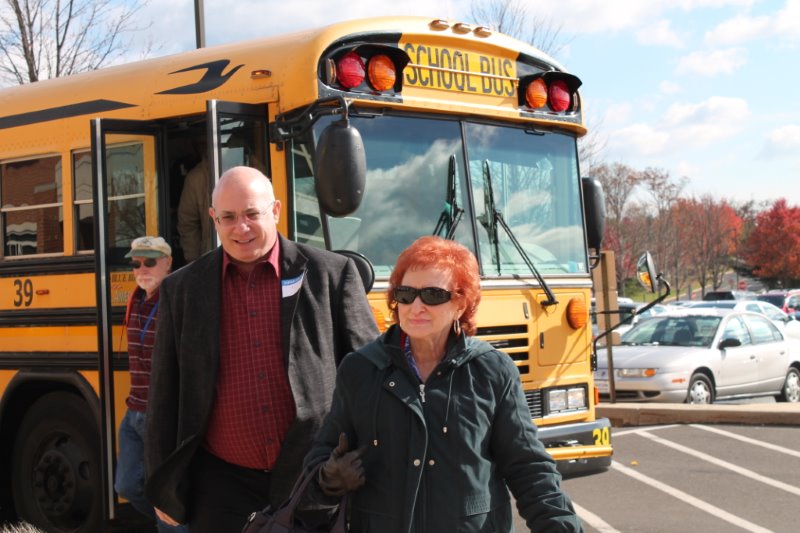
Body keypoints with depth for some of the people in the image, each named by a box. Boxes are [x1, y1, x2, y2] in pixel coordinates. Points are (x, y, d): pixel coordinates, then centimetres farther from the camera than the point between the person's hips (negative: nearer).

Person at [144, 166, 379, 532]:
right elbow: (166, 396, 9)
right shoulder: (182, 289, 5)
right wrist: (165, 486, 8)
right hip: (223, 482, 1)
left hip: (314, 477, -1)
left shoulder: (331, 273, -1)